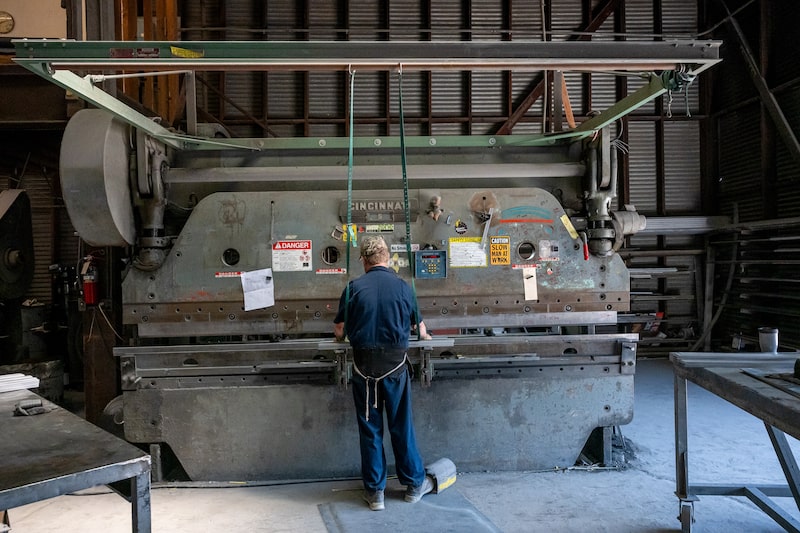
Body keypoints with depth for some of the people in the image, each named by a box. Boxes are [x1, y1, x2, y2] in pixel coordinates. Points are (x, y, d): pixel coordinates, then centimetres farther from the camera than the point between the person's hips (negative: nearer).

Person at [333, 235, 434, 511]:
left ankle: (374, 491, 19)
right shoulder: (403, 286, 0)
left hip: (364, 363, 0)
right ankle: (414, 484, 28)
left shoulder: (354, 287, -2)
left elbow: (339, 331, 3)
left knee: (370, 428, 10)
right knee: (402, 426, 13)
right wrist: (424, 335, 34)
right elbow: (420, 330, 10)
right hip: (395, 362, 0)